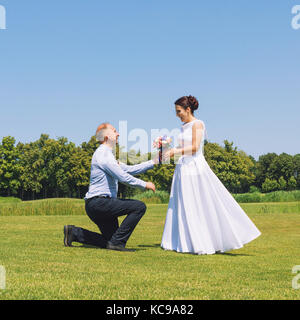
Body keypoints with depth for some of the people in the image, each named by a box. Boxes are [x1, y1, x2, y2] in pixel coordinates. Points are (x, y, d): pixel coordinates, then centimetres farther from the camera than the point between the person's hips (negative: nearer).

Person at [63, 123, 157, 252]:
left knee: (109, 242, 14)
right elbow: (123, 177, -18)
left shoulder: (107, 154, 21)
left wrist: (153, 162, 20)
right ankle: (117, 241, -15)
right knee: (139, 206, -18)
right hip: (99, 202, -10)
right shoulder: (103, 153, -12)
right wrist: (144, 184, -10)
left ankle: (74, 232, 16)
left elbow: (129, 169, 23)